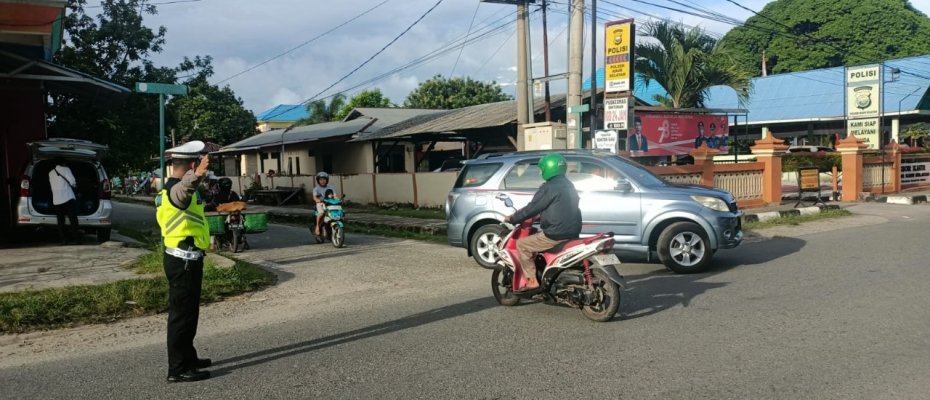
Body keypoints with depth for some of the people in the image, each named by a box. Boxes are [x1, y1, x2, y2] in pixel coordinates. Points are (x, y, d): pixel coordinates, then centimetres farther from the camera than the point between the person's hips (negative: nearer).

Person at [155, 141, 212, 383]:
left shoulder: (168, 188, 12)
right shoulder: (177, 189, -21)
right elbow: (185, 188, -46)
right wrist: (196, 176, -67)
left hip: (180, 258, 11)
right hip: (185, 260, -11)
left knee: (186, 312, 19)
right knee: (182, 314, -4)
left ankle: (187, 358, 32)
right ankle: (178, 369, 3)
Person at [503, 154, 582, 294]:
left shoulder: (549, 187, -13)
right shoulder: (568, 185, 16)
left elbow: (532, 208, -10)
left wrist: (512, 218, 2)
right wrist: (541, 215, 34)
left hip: (556, 235, -9)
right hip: (572, 233, 10)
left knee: (522, 244, 2)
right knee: (536, 239, 32)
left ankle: (532, 281, -2)